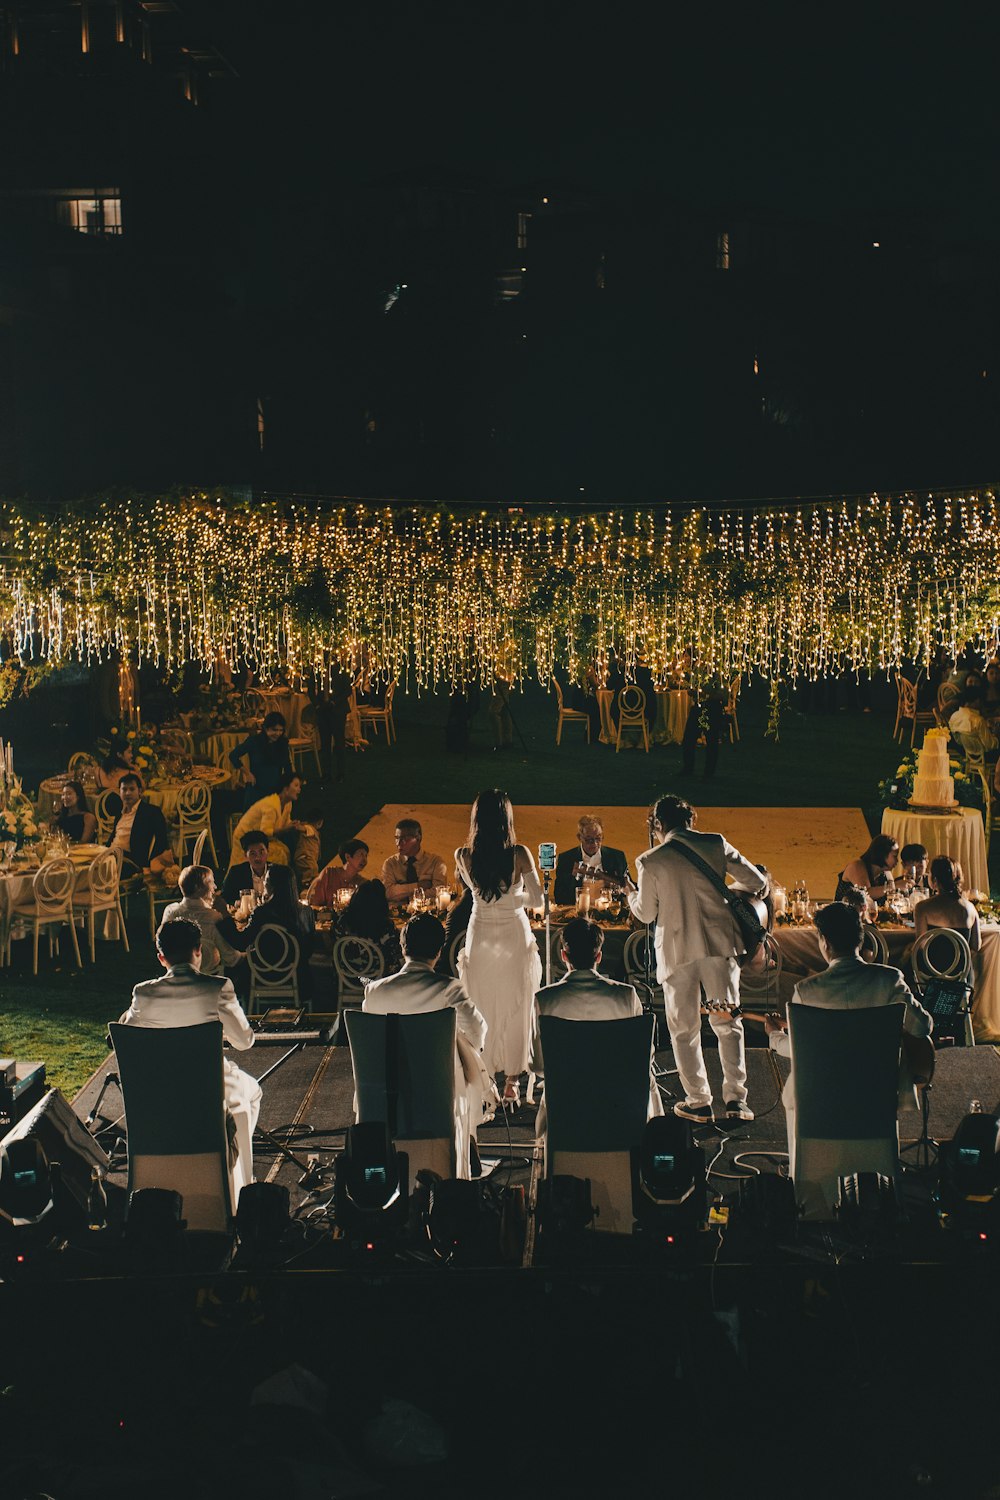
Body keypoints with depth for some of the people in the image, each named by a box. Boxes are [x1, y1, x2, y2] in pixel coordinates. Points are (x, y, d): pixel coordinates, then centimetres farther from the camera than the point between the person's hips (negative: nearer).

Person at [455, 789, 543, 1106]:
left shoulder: (464, 856, -9)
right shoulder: (519, 854, -15)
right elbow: (537, 898, -10)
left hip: (480, 939, 1)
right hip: (515, 939, -1)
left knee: (481, 1011, 13)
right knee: (515, 1011, 10)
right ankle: (511, 1083, 13)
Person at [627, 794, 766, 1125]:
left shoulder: (650, 861, -5)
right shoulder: (715, 844, 0)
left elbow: (646, 913, 2)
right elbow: (757, 883, 1)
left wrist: (630, 894, 23)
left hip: (677, 949, -2)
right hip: (719, 943, 2)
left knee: (684, 1029, 9)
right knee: (726, 1022, 10)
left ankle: (699, 1102, 10)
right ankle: (735, 1099, 6)